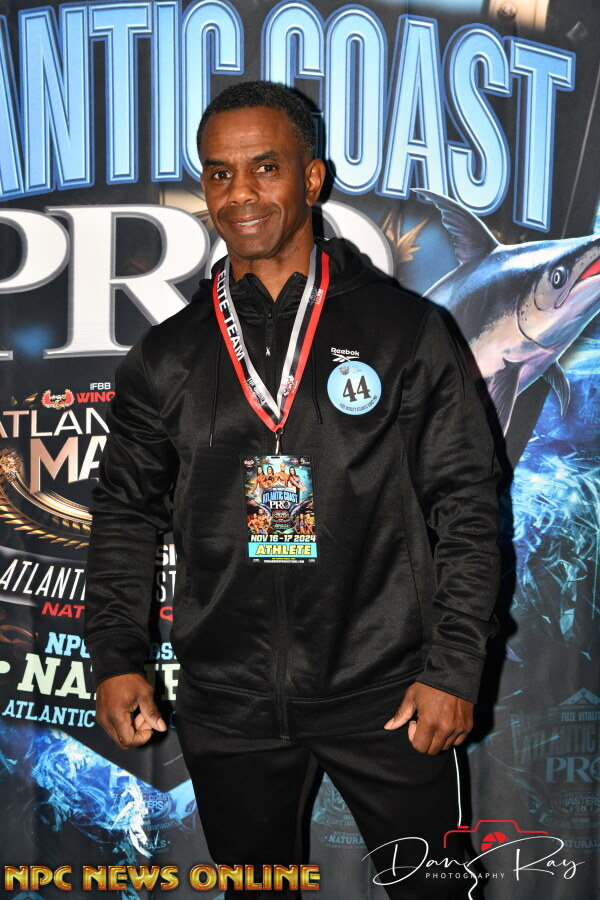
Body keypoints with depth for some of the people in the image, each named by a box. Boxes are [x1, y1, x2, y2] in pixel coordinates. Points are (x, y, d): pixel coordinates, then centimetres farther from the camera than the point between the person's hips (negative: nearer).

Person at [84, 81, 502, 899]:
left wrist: (455, 668, -8)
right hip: (227, 705, 2)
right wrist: (116, 659, 2)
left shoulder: (404, 330, -4)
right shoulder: (167, 356, 3)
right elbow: (126, 513, 10)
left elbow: (466, 502, -3)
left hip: (385, 695, -2)